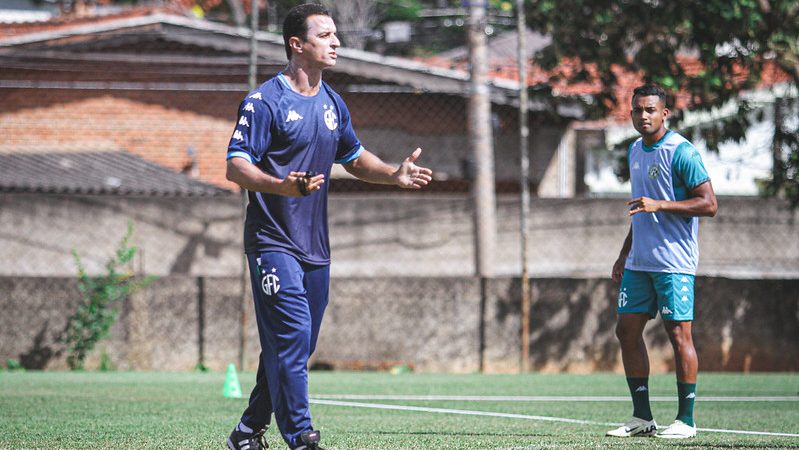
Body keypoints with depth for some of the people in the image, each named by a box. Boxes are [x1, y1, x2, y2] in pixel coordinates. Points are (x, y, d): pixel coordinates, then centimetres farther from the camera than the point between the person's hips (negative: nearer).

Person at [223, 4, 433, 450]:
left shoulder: (333, 103, 13)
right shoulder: (265, 102, -11)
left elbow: (355, 157, 28)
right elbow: (236, 166, -17)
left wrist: (394, 175, 11)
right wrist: (282, 186, -35)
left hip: (315, 247, 8)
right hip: (273, 242, -8)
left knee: (293, 347, 12)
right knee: (291, 339, -16)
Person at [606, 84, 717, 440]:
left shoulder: (681, 152, -11)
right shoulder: (635, 152, 14)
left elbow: (708, 204, -14)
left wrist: (659, 205, -22)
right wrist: (624, 255, 23)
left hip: (674, 263, -8)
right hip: (639, 263, 8)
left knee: (678, 333, -6)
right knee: (627, 330, 5)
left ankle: (686, 420, 0)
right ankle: (642, 418, 12)